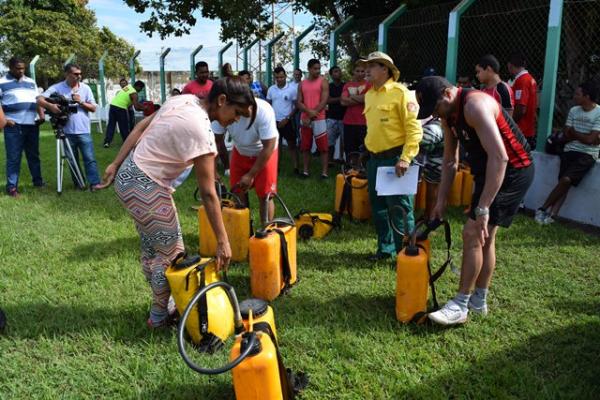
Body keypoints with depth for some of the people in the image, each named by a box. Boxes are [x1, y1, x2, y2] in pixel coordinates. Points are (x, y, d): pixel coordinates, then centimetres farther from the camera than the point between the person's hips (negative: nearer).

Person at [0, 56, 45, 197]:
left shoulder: (31, 82, 15)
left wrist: (41, 115, 4)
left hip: (32, 125, 4)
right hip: (13, 126, -4)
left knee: (34, 155, 12)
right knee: (13, 157, -3)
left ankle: (38, 181, 21)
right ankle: (12, 187, 0)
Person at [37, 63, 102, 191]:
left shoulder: (85, 88, 5)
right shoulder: (57, 88, -1)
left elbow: (93, 108, 5)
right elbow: (39, 100, -9)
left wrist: (81, 102, -11)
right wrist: (50, 105, -28)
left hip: (84, 131, 0)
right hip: (67, 132, 0)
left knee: (90, 158, -6)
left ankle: (94, 183, -7)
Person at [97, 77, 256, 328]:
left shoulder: (185, 99, 0)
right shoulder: (199, 129, -25)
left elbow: (140, 128, 5)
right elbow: (208, 194, -23)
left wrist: (116, 165, 9)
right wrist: (223, 241, -16)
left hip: (128, 173, 9)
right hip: (144, 189, -9)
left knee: (152, 248, 20)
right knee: (171, 253, 5)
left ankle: (162, 304, 35)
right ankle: (159, 316, 22)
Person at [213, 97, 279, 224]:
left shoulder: (263, 110, -36)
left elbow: (269, 147, -28)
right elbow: (217, 141, -19)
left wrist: (251, 175, -26)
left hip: (264, 152, -3)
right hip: (240, 152, 3)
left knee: (264, 195, -6)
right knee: (238, 193, 3)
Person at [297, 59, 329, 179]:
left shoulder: (323, 82, 0)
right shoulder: (302, 84, 11)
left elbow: (324, 101, -9)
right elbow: (299, 103, 5)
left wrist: (311, 115, -12)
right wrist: (309, 111, -14)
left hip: (319, 119, -4)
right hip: (304, 119, 4)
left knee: (323, 147, -5)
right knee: (305, 147, 6)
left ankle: (324, 172, -3)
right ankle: (305, 171, 13)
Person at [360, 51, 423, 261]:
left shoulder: (400, 92, -11)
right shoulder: (369, 95, 13)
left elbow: (414, 128, -15)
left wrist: (405, 158, -22)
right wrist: (369, 146, 17)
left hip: (394, 159, -8)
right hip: (374, 159, 8)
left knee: (400, 209, -3)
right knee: (378, 207, 14)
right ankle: (385, 248, 28)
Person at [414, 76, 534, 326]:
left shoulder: (475, 106, -27)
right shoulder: (448, 114, 2)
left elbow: (500, 157, -34)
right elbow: (450, 160, 11)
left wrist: (483, 208, -35)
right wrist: (441, 200, 9)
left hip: (512, 171, -10)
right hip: (488, 169, 10)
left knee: (473, 233, -11)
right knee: (485, 237, 14)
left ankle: (460, 306, -2)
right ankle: (479, 301, 26)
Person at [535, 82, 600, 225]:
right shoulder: (573, 111, 9)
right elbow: (566, 136, 6)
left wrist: (574, 132, 0)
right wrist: (583, 136, -7)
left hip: (587, 155, -4)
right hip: (570, 151, 4)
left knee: (565, 180, -21)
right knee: (564, 182, -15)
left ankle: (543, 209, -9)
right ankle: (551, 214, -22)